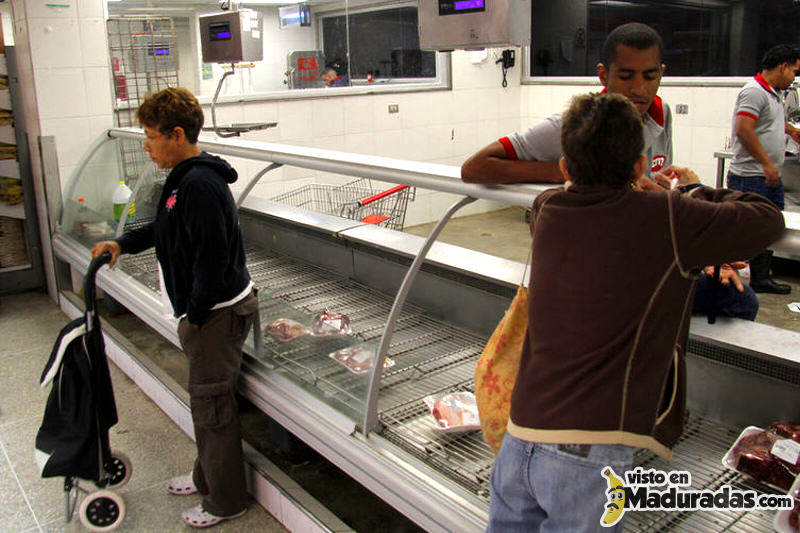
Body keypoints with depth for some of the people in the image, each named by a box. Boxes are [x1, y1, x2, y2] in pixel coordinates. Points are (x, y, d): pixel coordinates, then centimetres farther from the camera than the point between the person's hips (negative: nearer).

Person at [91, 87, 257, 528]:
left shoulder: (199, 185, -23)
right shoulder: (185, 178, 10)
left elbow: (212, 256, -26)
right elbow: (164, 228, 26)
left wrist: (196, 315, -18)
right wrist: (123, 243, 14)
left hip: (218, 311, -10)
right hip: (206, 309, 10)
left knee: (211, 404, 3)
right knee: (205, 398, 22)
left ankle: (226, 502, 20)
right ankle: (207, 477, 42)